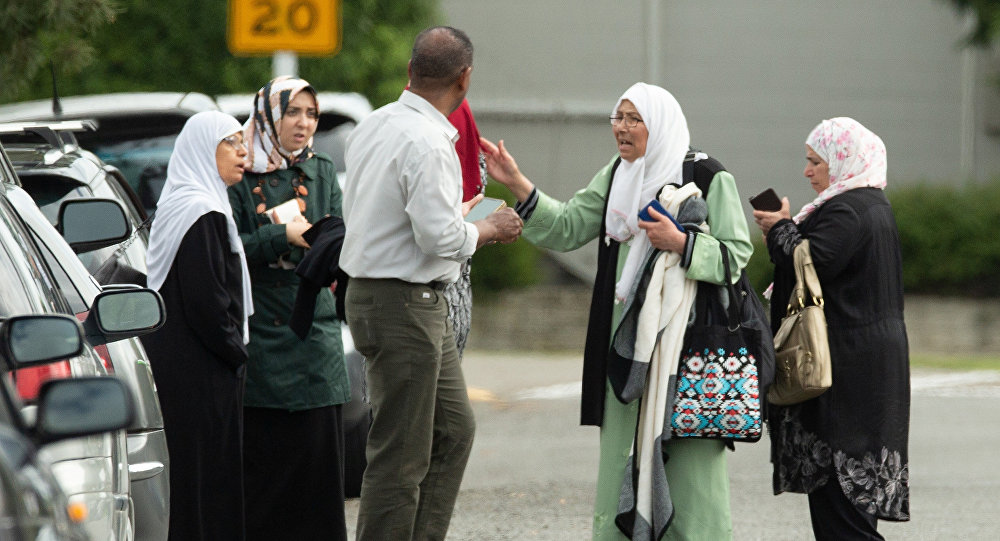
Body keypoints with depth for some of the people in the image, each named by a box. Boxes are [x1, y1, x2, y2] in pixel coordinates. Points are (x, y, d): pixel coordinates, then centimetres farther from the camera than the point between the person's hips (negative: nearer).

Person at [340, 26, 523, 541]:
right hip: (405, 303, -10)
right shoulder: (426, 143, -21)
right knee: (400, 454, -5)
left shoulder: (372, 126, 9)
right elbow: (440, 236, -25)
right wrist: (489, 228, -6)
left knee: (453, 430, 17)